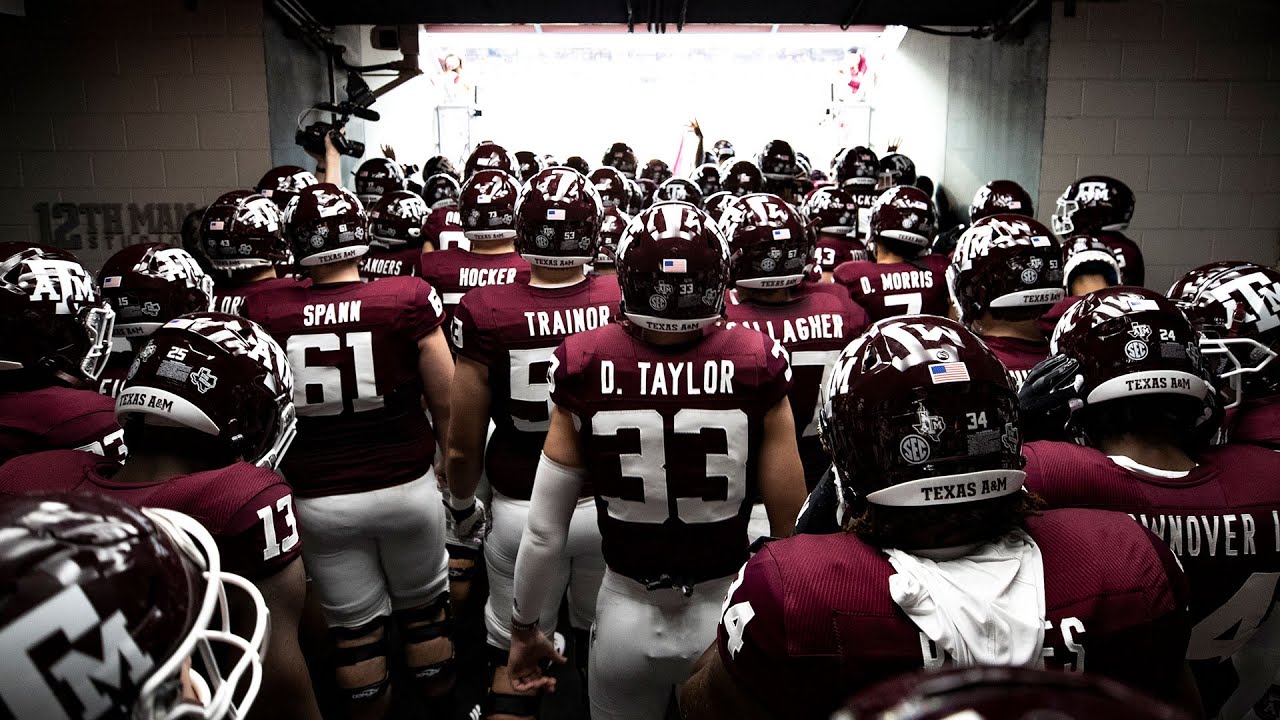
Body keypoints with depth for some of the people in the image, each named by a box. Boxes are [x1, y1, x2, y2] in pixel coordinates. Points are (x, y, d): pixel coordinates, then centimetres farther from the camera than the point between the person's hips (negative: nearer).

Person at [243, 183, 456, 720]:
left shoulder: (264, 312, -9)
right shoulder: (409, 299, -13)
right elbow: (446, 405, -7)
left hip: (319, 499, 1)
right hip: (407, 488, 0)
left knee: (355, 631, 16)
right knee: (425, 615, 20)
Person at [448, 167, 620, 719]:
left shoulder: (486, 314, -16)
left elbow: (463, 444, -9)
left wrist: (462, 504, 12)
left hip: (521, 510, -1)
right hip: (609, 506, 2)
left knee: (514, 658, 18)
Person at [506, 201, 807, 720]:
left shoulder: (586, 367, -15)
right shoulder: (757, 366, -17)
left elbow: (544, 530, -8)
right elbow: (790, 527, -10)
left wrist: (526, 627, 9)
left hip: (628, 615, 0)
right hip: (728, 609, 0)